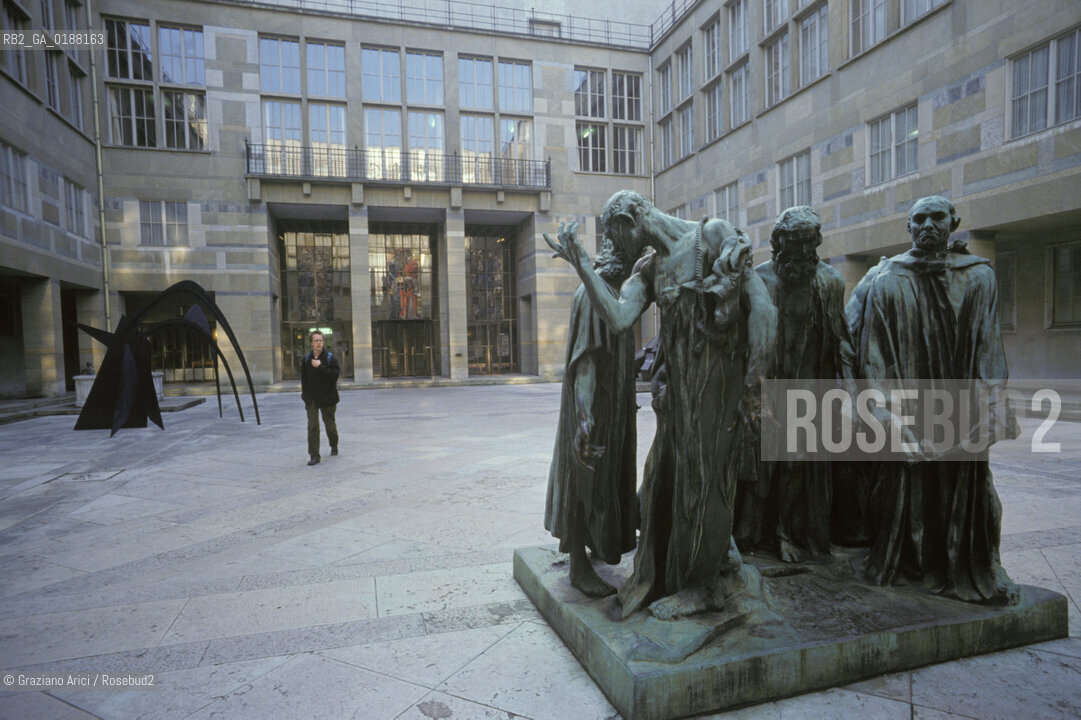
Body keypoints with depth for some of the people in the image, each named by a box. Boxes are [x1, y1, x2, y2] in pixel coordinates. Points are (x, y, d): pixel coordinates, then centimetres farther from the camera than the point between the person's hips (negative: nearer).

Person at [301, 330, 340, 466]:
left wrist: (320, 367, -21)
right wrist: (305, 395, 8)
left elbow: (335, 375, -16)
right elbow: (304, 378, 13)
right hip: (311, 399, 2)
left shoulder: (330, 357, -5)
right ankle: (313, 456, -3)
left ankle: (334, 446, 39)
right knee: (312, 426, -7)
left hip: (327, 398, -1)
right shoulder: (306, 359, 5)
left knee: (329, 423, 12)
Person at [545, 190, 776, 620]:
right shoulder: (649, 269, 12)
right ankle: (660, 576, 35)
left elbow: (763, 310, -15)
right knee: (662, 481, 14)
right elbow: (618, 319, -6)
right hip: (678, 389, 7)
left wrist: (752, 386, -17)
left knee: (703, 483, 4)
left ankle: (701, 586, 26)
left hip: (717, 387, -7)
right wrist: (581, 265, -6)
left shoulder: (713, 237, -8)